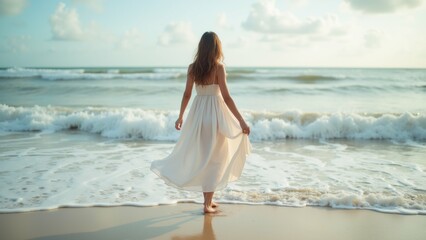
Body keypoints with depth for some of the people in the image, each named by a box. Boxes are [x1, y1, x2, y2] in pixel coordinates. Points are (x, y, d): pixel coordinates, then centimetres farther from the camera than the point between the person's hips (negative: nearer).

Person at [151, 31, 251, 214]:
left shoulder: (192, 68, 2)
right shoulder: (218, 67, -12)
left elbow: (187, 94, 6)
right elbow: (226, 97, -15)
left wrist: (180, 117, 19)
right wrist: (241, 121, -13)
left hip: (197, 113, 5)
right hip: (214, 113, -4)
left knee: (199, 156, 17)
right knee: (213, 159, 6)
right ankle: (207, 204, 12)